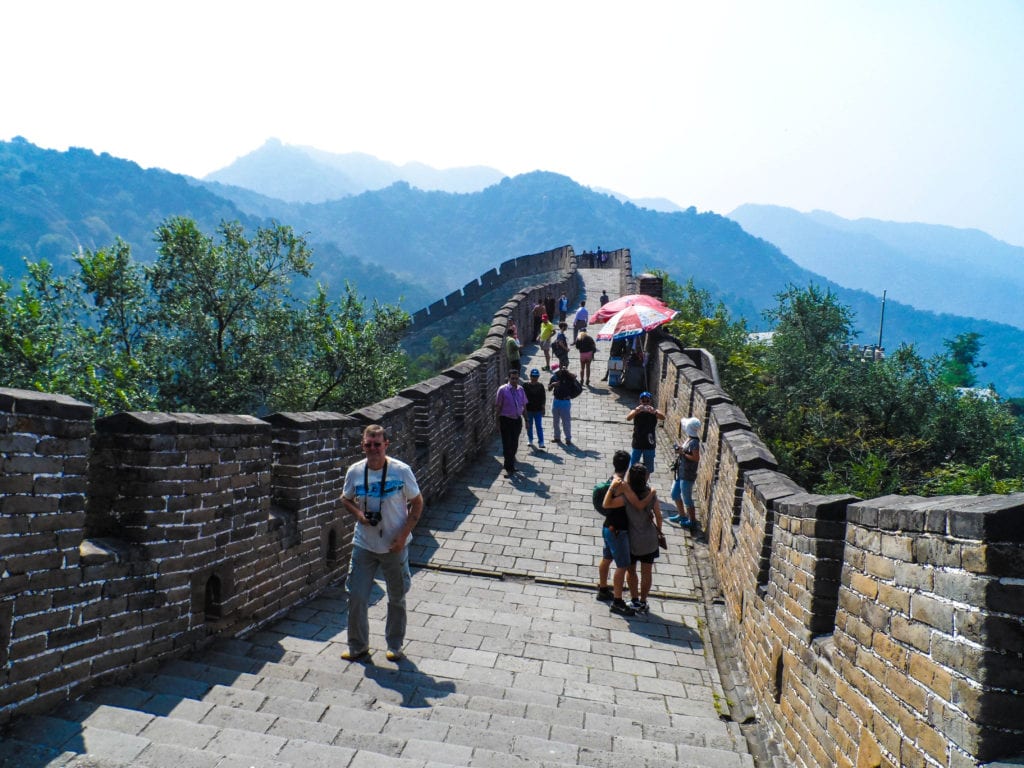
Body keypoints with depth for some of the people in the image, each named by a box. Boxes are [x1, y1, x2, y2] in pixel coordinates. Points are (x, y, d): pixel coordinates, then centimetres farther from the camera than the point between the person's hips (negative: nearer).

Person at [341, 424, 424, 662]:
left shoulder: (401, 471, -14)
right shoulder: (355, 471, -6)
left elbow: (417, 503, -5)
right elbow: (346, 499, 11)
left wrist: (404, 534, -13)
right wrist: (358, 513, -11)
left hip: (395, 546, -2)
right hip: (364, 545, 2)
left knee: (397, 598, 13)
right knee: (356, 597, 4)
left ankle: (395, 645, 32)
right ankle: (358, 646, 26)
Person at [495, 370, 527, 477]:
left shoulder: (520, 389, 4)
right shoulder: (502, 390, -11)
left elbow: (524, 405, 12)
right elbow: (498, 407, -8)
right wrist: (498, 422, -9)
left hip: (517, 420, 5)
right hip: (506, 420, -5)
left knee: (514, 444, 14)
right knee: (507, 445, -2)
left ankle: (510, 465, 31)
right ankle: (509, 468, 5)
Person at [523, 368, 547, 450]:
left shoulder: (540, 386, 0)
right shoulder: (525, 386, -5)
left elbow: (543, 398, 6)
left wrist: (543, 408, 4)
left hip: (538, 410, 0)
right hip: (528, 410, 0)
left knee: (539, 427, -3)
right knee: (529, 426, 13)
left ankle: (541, 442, -3)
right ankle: (530, 440, 30)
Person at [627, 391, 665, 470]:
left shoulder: (654, 411, -8)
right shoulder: (636, 411, -9)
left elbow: (663, 418, -28)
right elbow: (628, 418, -29)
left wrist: (654, 412, -49)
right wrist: (636, 411, -49)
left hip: (649, 444, 0)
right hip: (637, 444, 0)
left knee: (648, 469, 14)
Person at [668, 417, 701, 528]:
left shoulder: (694, 442, -22)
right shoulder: (689, 439, 5)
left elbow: (696, 458, -25)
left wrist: (683, 453, -21)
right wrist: (680, 449, -2)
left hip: (687, 476, -10)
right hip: (680, 473, 10)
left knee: (687, 499, 5)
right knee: (675, 494, 21)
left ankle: (692, 520, 22)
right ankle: (682, 515, 37)